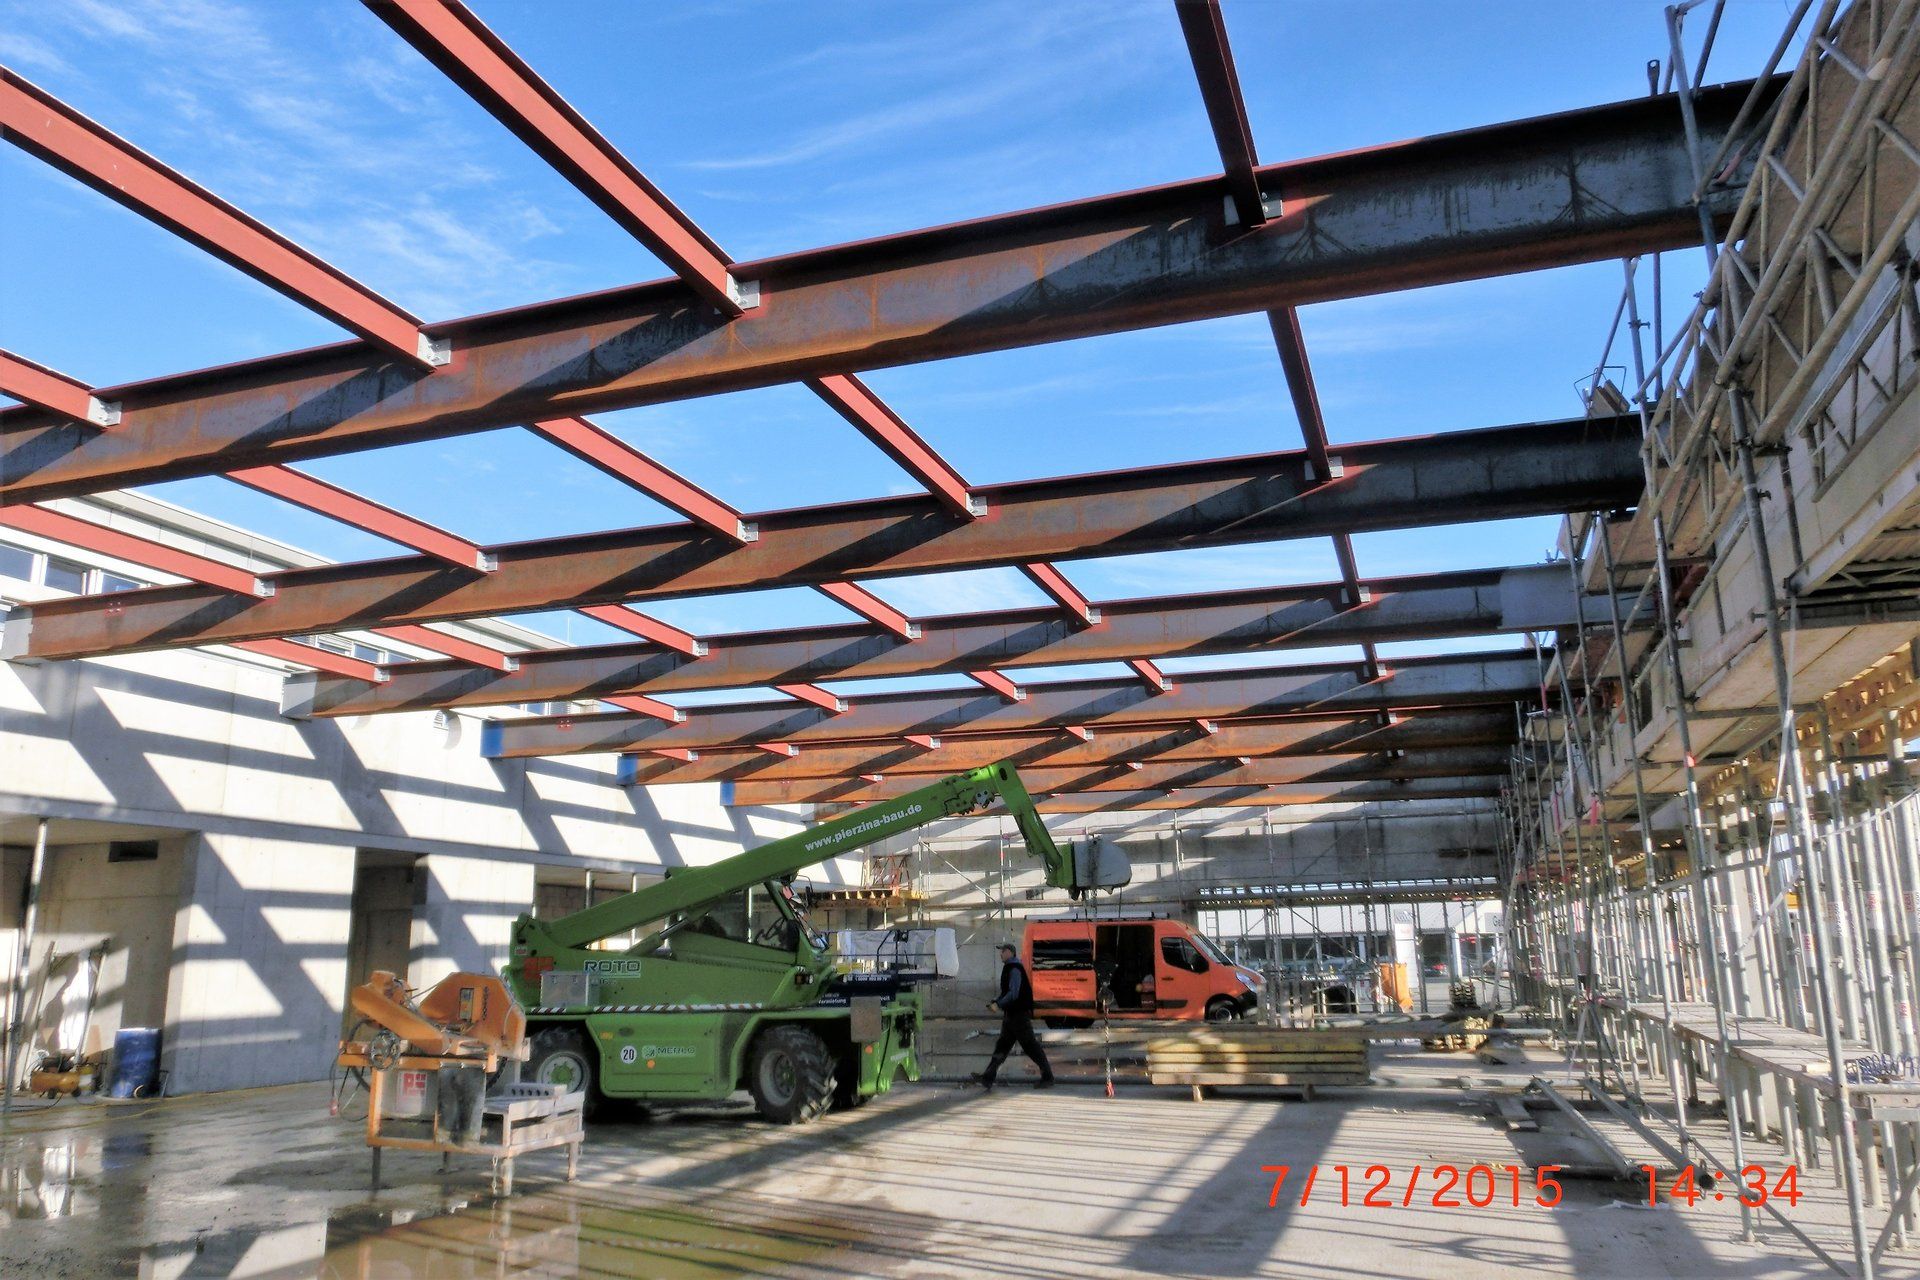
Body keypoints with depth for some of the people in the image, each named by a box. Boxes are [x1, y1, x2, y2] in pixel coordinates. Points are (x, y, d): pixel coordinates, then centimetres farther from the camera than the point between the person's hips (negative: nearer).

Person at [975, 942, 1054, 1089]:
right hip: (1011, 1015, 10)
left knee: (1030, 1046, -3)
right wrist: (995, 1001, 7)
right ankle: (987, 1078, 5)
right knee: (1002, 1046, 6)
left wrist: (998, 1004, -16)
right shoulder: (1009, 968, 15)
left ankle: (1048, 1077, 6)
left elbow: (1013, 994, -23)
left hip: (1019, 1015, -10)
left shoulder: (1014, 969, -16)